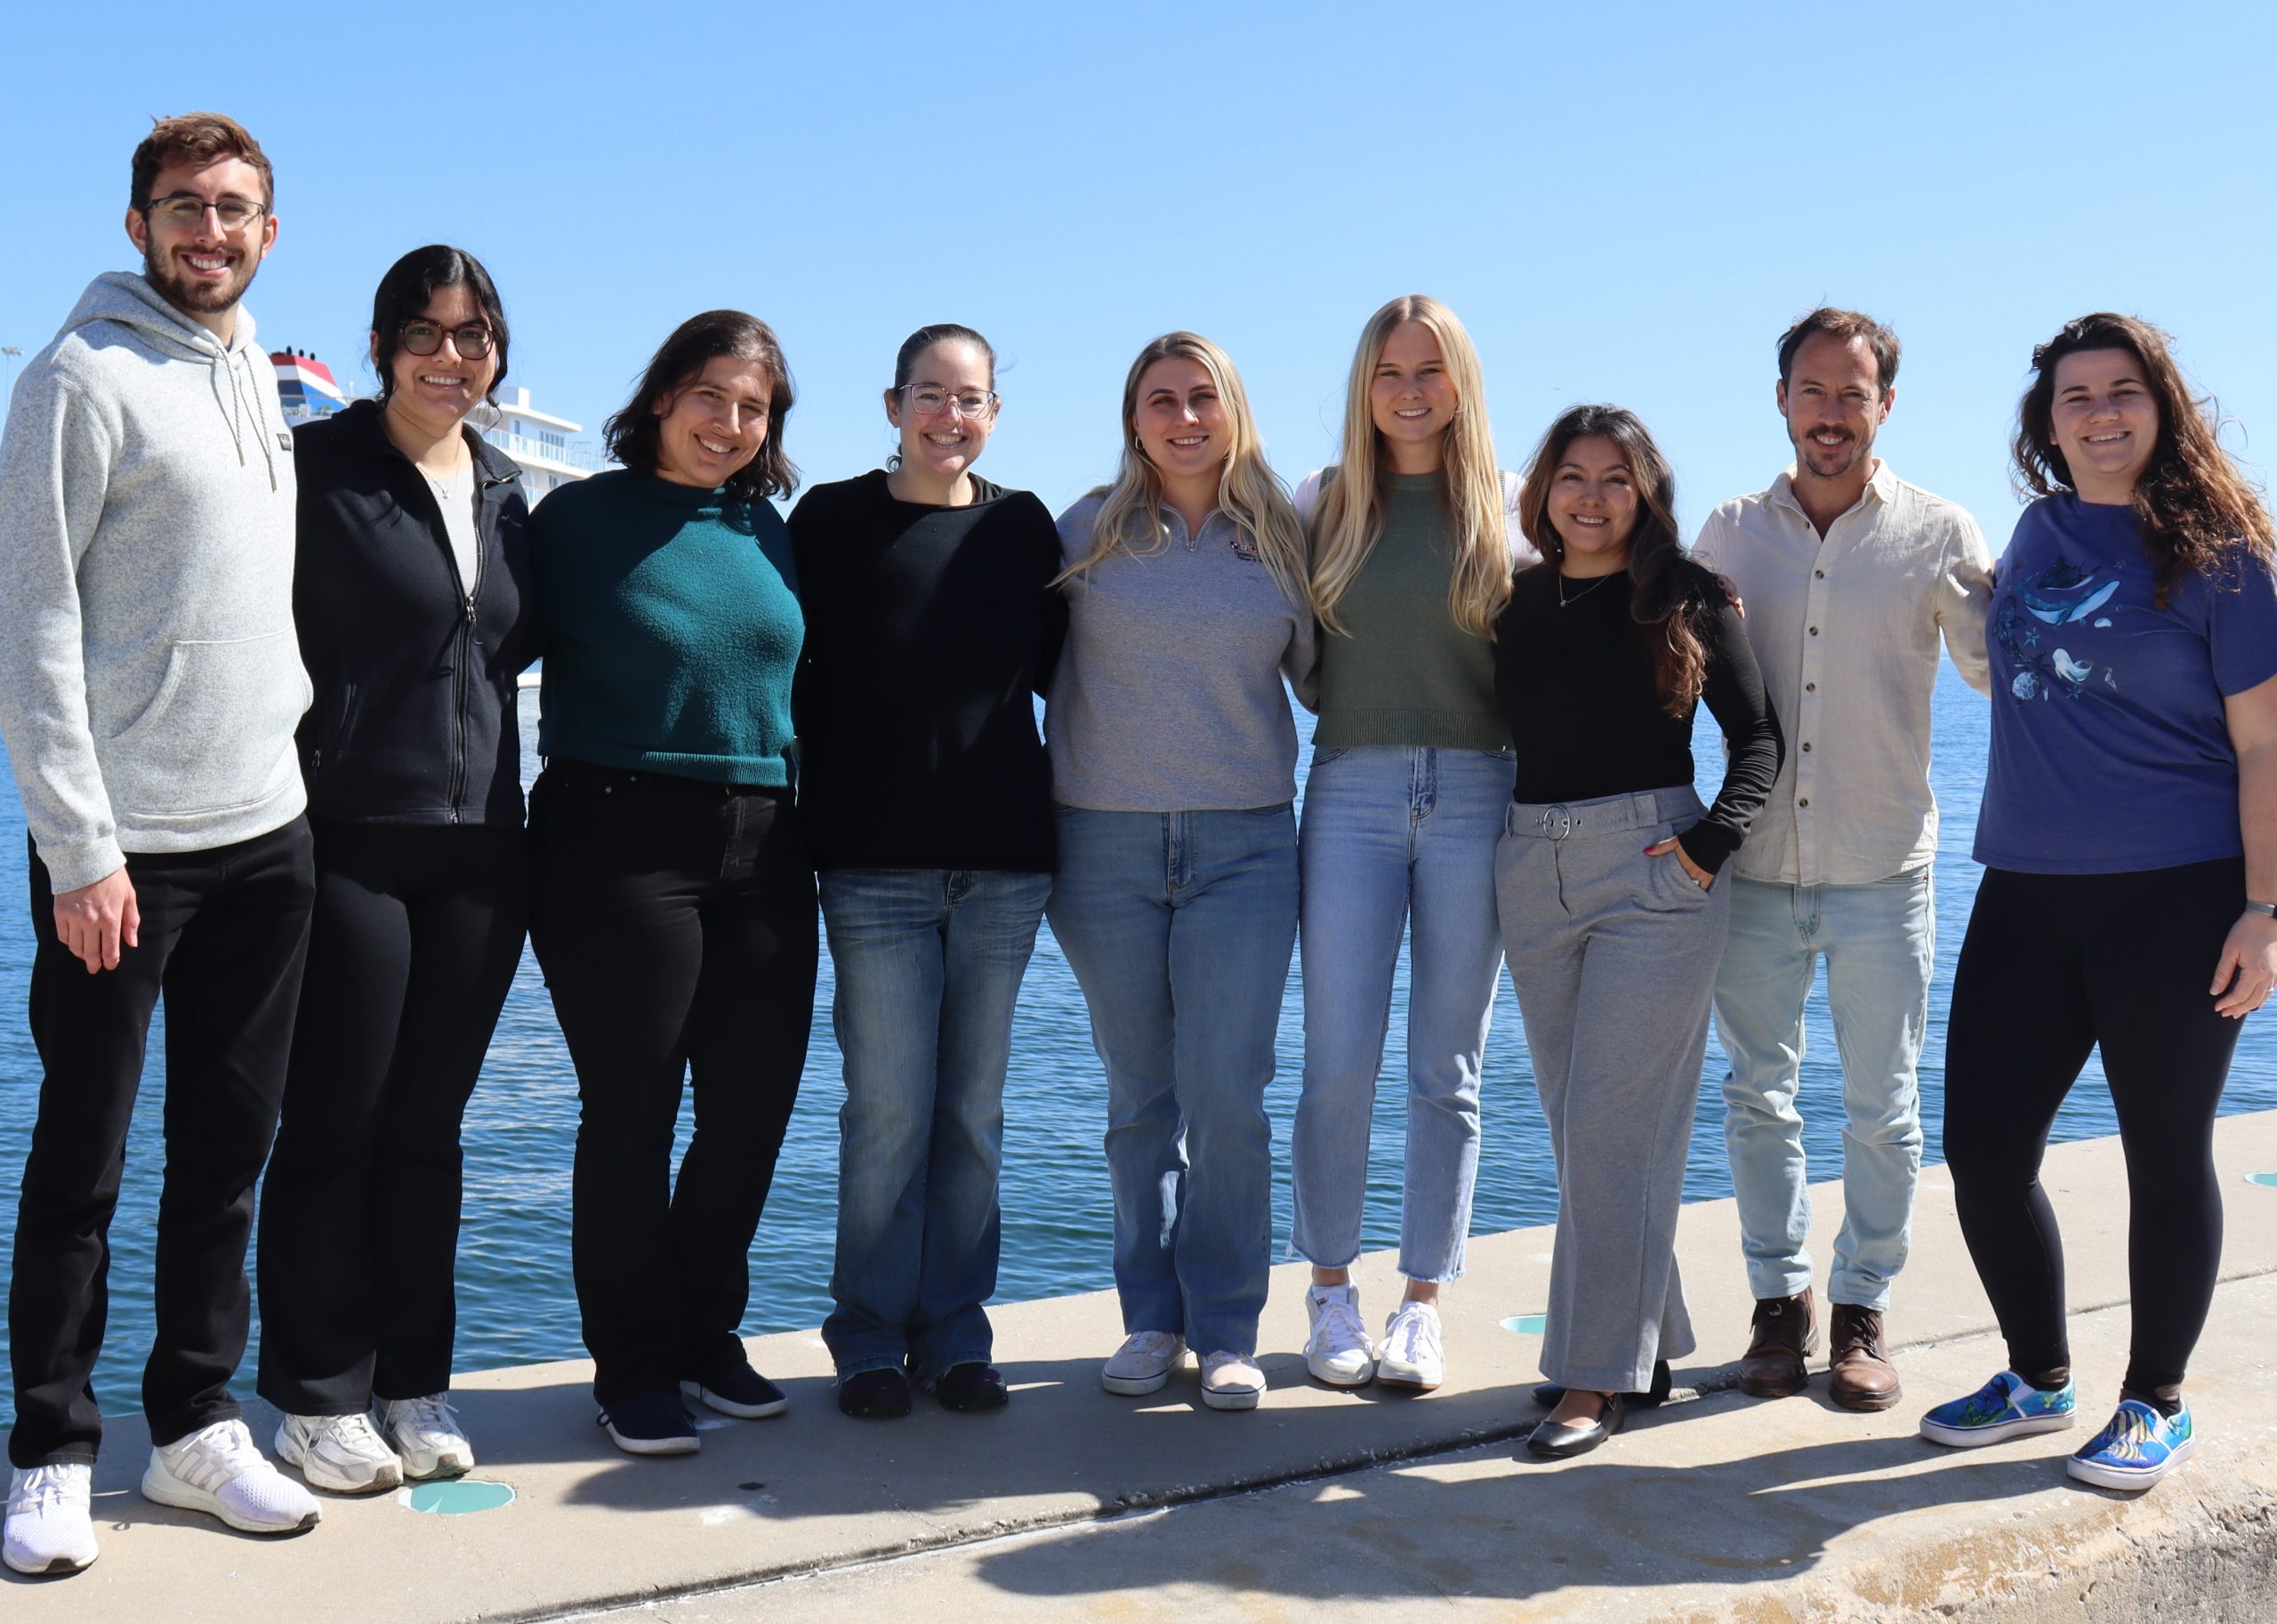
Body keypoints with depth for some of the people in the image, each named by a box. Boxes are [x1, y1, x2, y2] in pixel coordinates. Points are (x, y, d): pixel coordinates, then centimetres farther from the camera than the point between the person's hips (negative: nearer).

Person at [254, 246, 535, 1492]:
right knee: (336, 1123, 2)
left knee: (429, 1125, 11)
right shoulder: (317, 467, -5)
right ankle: (317, 1399, 15)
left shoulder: (505, 490, 13)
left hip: (479, 844, 5)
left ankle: (414, 1381, 22)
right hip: (351, 840, -5)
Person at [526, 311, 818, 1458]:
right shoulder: (579, 518, -1)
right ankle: (634, 1367, 16)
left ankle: (706, 1335, 26)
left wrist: (811, 834, 15)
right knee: (630, 1112, 1)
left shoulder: (767, 528, 12)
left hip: (761, 847, 5)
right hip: (619, 845, -5)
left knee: (754, 1105, 8)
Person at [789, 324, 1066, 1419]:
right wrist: (809, 820, -5)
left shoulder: (1023, 526, 10)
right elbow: (788, 676, 1)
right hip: (876, 863, -2)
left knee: (972, 1107, 8)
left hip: (1006, 857, 3)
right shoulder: (831, 521, 3)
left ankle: (954, 1334, 18)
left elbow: (1061, 669, 18)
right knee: (888, 1107, -2)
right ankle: (870, 1340, 12)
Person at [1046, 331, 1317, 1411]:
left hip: (1244, 845, 0)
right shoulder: (1087, 535, 4)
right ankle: (1151, 1320, 20)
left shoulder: (1280, 542, 6)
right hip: (1106, 845, 0)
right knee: (1139, 1101, 8)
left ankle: (1227, 1332, 8)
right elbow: (1035, 662, 10)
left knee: (1226, 1098, -5)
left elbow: (1324, 679, 16)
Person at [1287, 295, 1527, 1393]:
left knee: (1448, 1071, 5)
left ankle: (1422, 1303, 16)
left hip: (1474, 795, 0)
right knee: (1338, 1065, -1)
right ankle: (1330, 1293, 16)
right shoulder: (1322, 503, 7)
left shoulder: (1509, 505, 7)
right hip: (1351, 794, 0)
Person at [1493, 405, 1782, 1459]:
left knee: (1611, 1124, -7)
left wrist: (1710, 841, -10)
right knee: (1576, 1125, 10)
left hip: (1652, 867, -5)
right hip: (1532, 867, 5)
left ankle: (1596, 1377, 0)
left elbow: (1757, 736, 2)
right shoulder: (1517, 599, 9)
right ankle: (1647, 1342, 24)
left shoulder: (1688, 599, 0)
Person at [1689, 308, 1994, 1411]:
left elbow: (2000, 670, 3)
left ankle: (1864, 1310, 22)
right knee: (1756, 1095, 8)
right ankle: (1782, 1298, 23)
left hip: (1880, 869, -2)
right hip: (1754, 865, 2)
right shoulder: (1730, 532, 7)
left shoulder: (1937, 535, 0)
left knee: (1883, 1108, 6)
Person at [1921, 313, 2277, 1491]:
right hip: (2025, 895, 5)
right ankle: (2039, 1379, 26)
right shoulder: (2037, 532, 10)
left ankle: (2156, 1403, 23)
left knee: (2165, 1154, 6)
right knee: (1982, 1149, 5)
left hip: (2173, 901, -5)